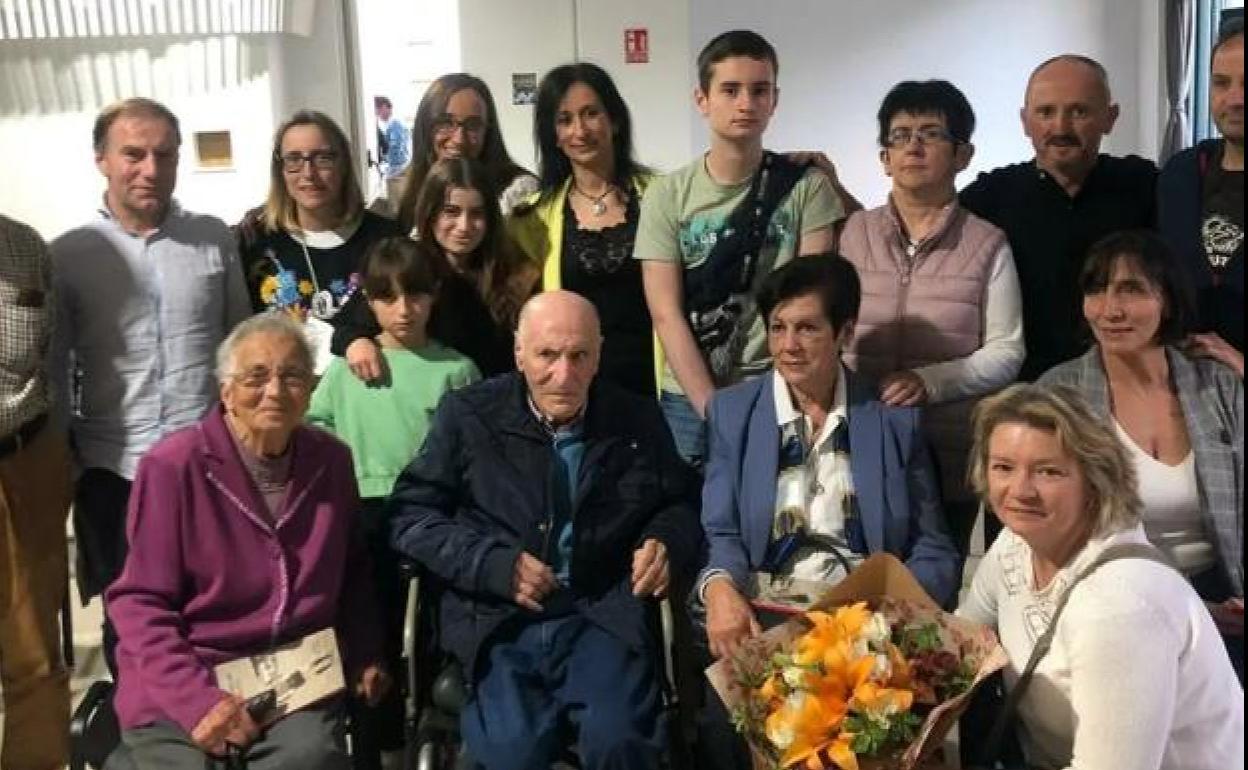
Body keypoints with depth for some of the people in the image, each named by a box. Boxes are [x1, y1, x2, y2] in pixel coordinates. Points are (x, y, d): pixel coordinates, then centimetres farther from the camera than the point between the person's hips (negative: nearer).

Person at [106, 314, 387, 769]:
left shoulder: (331, 460, 4)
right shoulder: (173, 466, -11)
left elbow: (352, 572, 19)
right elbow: (141, 601, -10)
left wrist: (363, 656, 8)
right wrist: (197, 699, -19)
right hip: (181, 689, -2)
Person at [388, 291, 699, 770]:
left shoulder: (637, 420, 10)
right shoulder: (468, 415, 3)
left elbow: (680, 505, 22)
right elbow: (409, 515, 3)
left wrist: (665, 541, -2)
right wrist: (495, 566, -10)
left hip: (604, 617, 2)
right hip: (497, 620, -1)